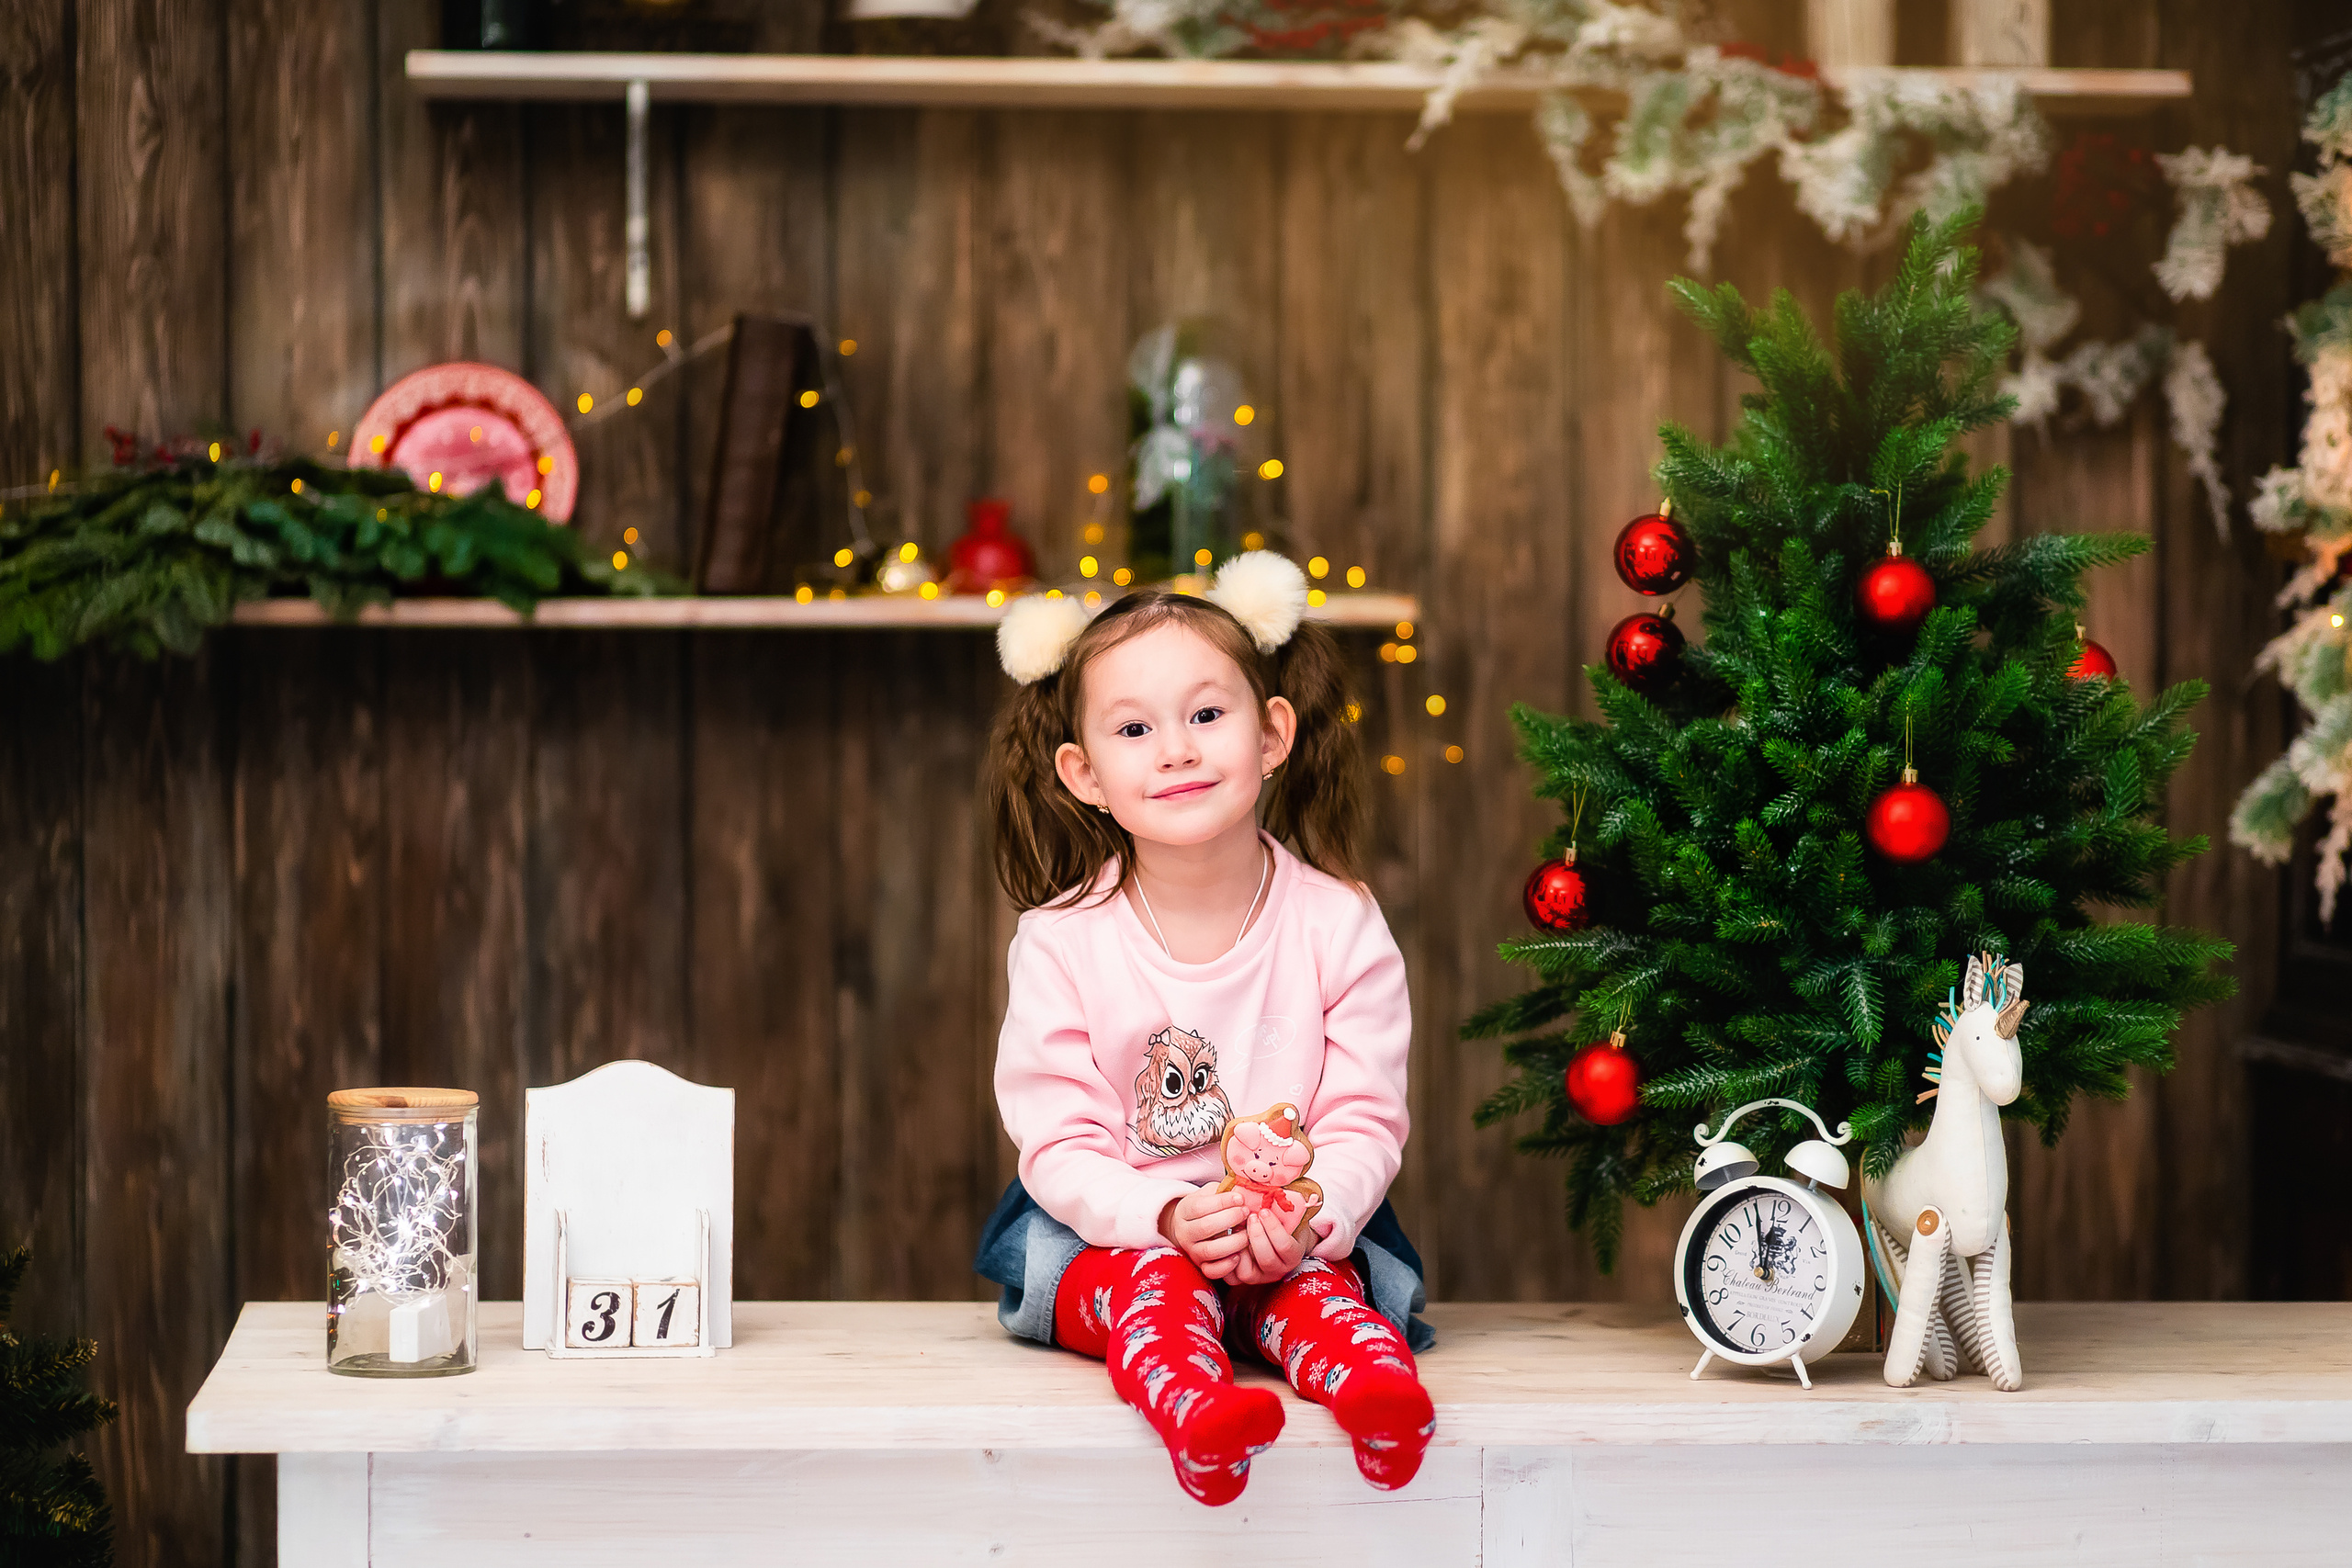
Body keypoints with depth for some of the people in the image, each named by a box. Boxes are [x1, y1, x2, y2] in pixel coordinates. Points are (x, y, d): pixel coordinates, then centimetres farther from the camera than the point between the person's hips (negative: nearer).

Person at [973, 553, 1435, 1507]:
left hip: (1296, 1231, 2)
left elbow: (1365, 1122, -5)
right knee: (1153, 1280, -33)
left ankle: (1375, 1383, -56)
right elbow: (1058, 1142, -9)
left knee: (1315, 1284, -31)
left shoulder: (1338, 925, -4)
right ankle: (1189, 1402, -61)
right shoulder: (1061, 943, -6)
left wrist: (1308, 1213, -27)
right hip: (1113, 1225, -1)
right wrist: (1166, 1216, -29)